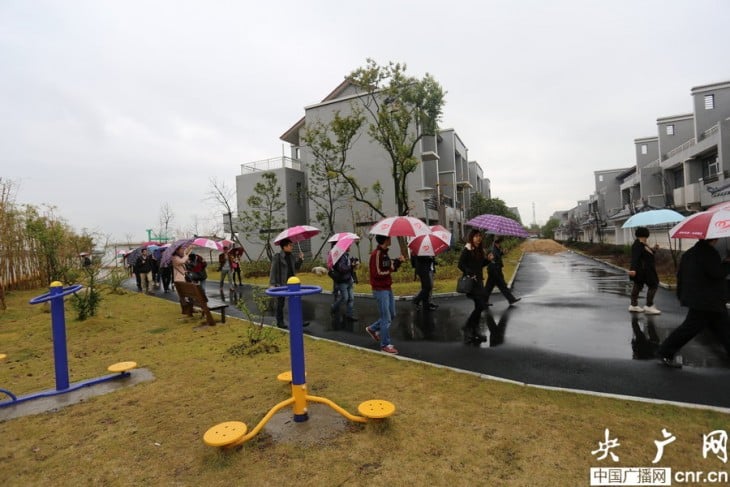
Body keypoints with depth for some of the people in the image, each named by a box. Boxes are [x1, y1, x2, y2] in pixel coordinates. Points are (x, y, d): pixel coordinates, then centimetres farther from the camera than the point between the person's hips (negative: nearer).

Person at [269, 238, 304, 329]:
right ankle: (280, 322, 20)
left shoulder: (291, 257, 8)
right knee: (280, 304, 7)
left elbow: (296, 268, 16)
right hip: (281, 284, -6)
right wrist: (272, 284, -16)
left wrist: (300, 259, 3)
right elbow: (273, 271, -11)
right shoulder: (277, 257, -10)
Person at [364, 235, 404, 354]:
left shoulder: (384, 253, 11)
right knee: (386, 318, -4)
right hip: (380, 290, -9)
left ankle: (372, 329, 33)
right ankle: (385, 344, 8)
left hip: (388, 288, 9)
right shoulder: (376, 254, -18)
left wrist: (398, 261, -3)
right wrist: (390, 269, -12)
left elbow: (391, 268, 14)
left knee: (391, 315, 17)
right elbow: (377, 273, -21)